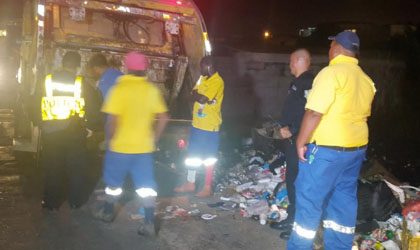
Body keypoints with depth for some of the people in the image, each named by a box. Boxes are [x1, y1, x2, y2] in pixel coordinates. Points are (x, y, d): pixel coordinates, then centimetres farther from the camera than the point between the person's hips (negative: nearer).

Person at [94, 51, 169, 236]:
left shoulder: (120, 88, -13)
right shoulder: (152, 89, 0)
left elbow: (113, 119, -18)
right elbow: (163, 118, 2)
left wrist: (112, 138, -2)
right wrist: (154, 139, 10)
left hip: (121, 146, -3)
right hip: (144, 146, 3)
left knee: (114, 181, 17)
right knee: (146, 185, 7)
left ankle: (108, 212, 36)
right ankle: (149, 223, 6)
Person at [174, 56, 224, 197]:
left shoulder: (217, 82, -16)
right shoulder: (203, 78, 12)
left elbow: (203, 99, -23)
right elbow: (194, 95, 6)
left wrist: (198, 96, -3)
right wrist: (203, 98, -13)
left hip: (210, 126, -9)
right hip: (197, 123, 9)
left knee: (209, 158, 3)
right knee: (192, 155, 16)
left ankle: (207, 188, 14)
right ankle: (190, 183, 29)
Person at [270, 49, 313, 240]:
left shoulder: (307, 83, -16)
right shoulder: (299, 82, 16)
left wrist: (291, 129, -21)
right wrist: (286, 128, 21)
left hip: (299, 140, -11)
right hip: (293, 139, 11)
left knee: (297, 181, -5)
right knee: (291, 180, 16)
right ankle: (292, 219, 28)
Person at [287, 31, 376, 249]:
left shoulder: (331, 72, -15)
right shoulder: (365, 79, 11)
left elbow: (314, 112, -20)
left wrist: (301, 142, -12)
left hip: (328, 148, -8)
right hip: (356, 148, 8)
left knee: (309, 198, 1)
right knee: (344, 198, 14)